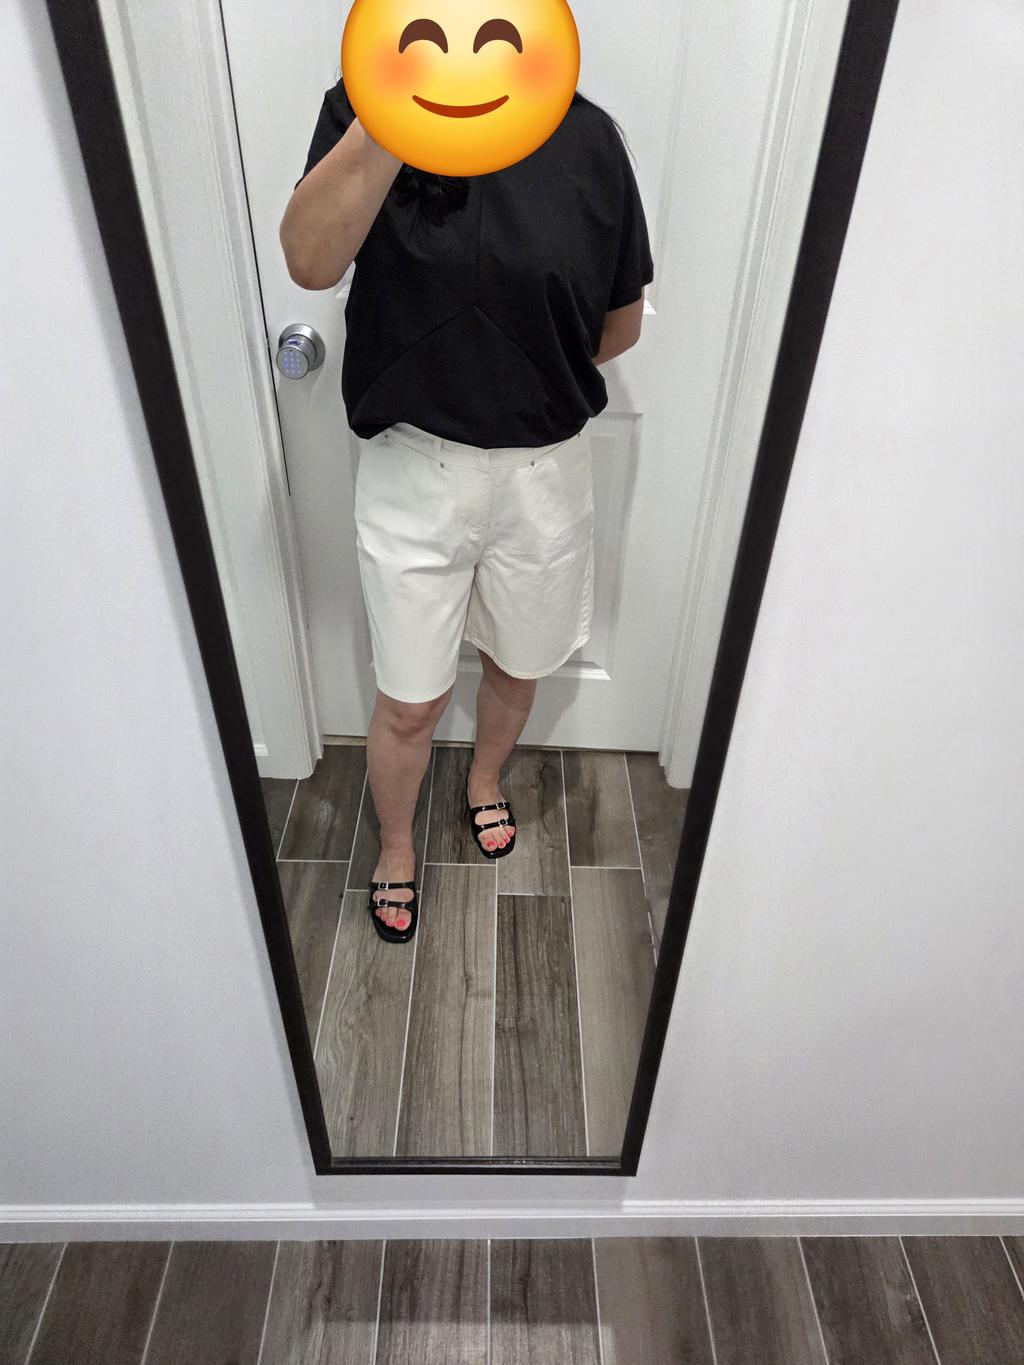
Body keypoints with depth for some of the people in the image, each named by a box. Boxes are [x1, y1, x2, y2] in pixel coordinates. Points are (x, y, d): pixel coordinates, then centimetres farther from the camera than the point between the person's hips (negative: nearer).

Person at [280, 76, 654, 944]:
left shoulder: (586, 137, -4)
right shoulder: (362, 107, -6)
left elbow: (622, 325, 4)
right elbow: (310, 262, -25)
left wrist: (525, 376, 1)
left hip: (544, 469, 2)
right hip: (414, 469, -2)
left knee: (518, 668, 21)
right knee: (410, 705, 9)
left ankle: (485, 779, 54)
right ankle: (396, 844, 40)